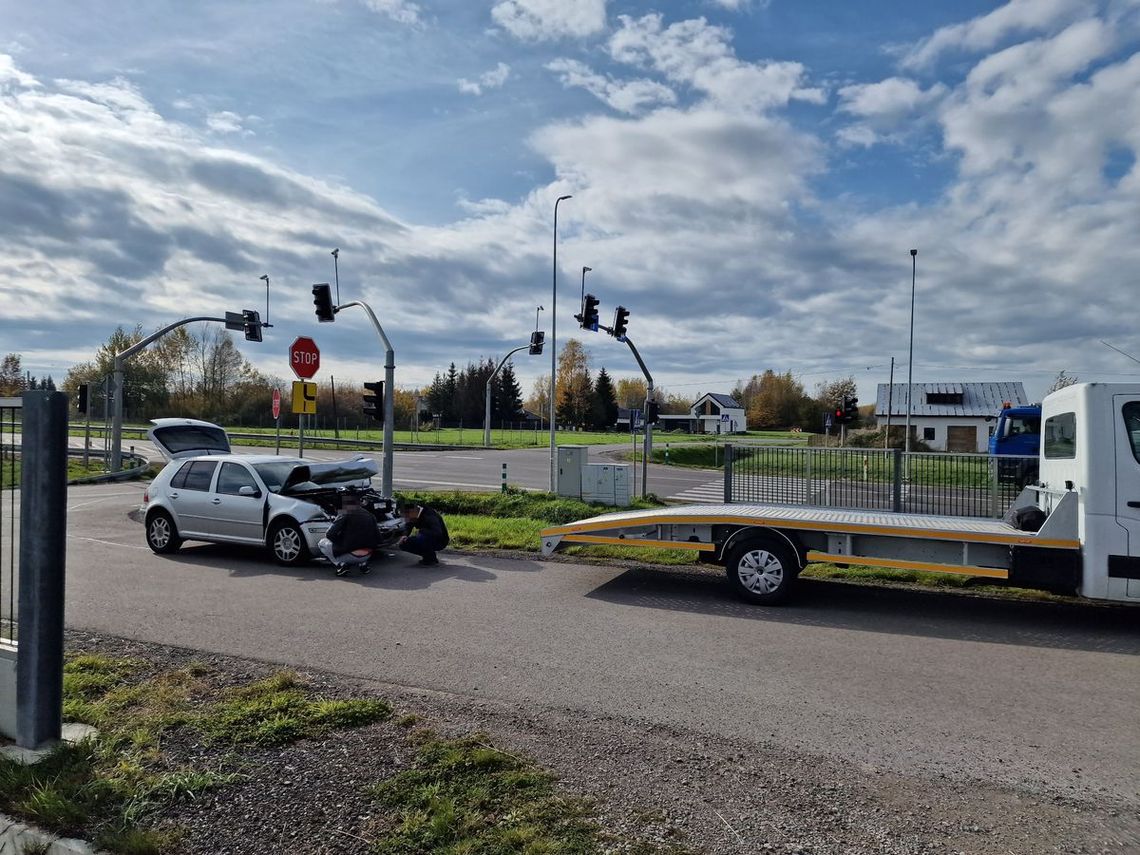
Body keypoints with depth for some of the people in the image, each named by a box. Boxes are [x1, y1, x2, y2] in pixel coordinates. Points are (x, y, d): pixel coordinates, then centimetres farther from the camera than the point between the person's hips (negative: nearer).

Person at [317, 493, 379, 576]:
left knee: (321, 543, 12)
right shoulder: (369, 515, 10)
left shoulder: (344, 514, -6)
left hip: (351, 555, -6)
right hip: (367, 556, 6)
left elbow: (329, 534, -10)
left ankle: (340, 564, -3)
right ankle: (362, 563, 16)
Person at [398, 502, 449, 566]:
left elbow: (437, 533, -43)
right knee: (403, 544, -6)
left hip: (440, 541, -8)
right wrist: (404, 536, -17)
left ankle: (431, 557, -11)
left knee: (422, 537, -38)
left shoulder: (429, 516, -29)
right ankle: (426, 556, 6)